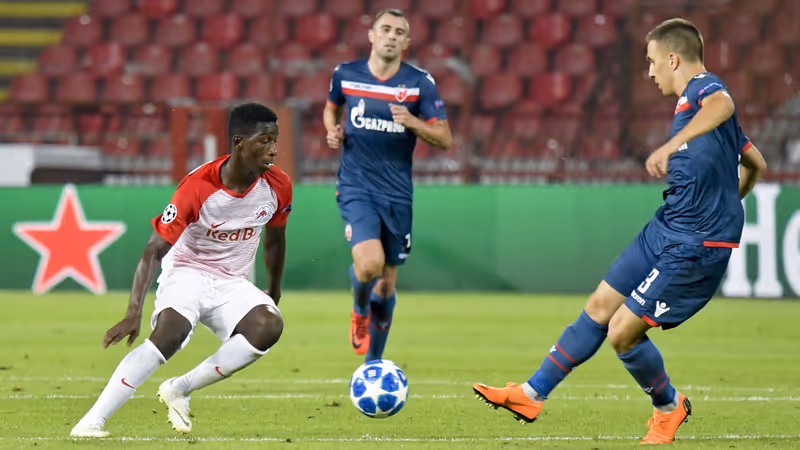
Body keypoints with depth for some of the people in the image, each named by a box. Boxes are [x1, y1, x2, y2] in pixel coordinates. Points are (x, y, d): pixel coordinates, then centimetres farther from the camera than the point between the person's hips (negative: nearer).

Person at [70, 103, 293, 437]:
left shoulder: (277, 186, -8)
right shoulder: (198, 187, -22)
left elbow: (274, 238, 15)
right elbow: (153, 251, -22)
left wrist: (274, 291, 26)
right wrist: (133, 312, -31)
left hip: (233, 285, 4)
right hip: (186, 274, -4)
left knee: (269, 326, -28)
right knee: (170, 332, -34)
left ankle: (180, 389, -16)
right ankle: (91, 422, -31)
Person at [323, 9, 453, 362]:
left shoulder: (420, 83, -2)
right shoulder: (345, 75, 1)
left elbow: (445, 139, -3)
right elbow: (331, 108, 23)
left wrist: (412, 122, -21)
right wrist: (332, 131, 1)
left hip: (397, 193, 2)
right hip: (356, 187, -1)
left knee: (386, 283, 8)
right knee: (369, 263, -25)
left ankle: (373, 363, 27)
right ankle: (359, 312, 11)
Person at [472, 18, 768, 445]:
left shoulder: (703, 88, -15)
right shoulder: (692, 101, 16)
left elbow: (723, 105, -44)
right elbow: (755, 164, 26)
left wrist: (672, 144, -55)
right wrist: (720, 206, 31)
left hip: (694, 249, -10)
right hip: (663, 232, 10)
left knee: (622, 333, -6)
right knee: (599, 308, 13)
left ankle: (669, 407, 18)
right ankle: (532, 394, 21)